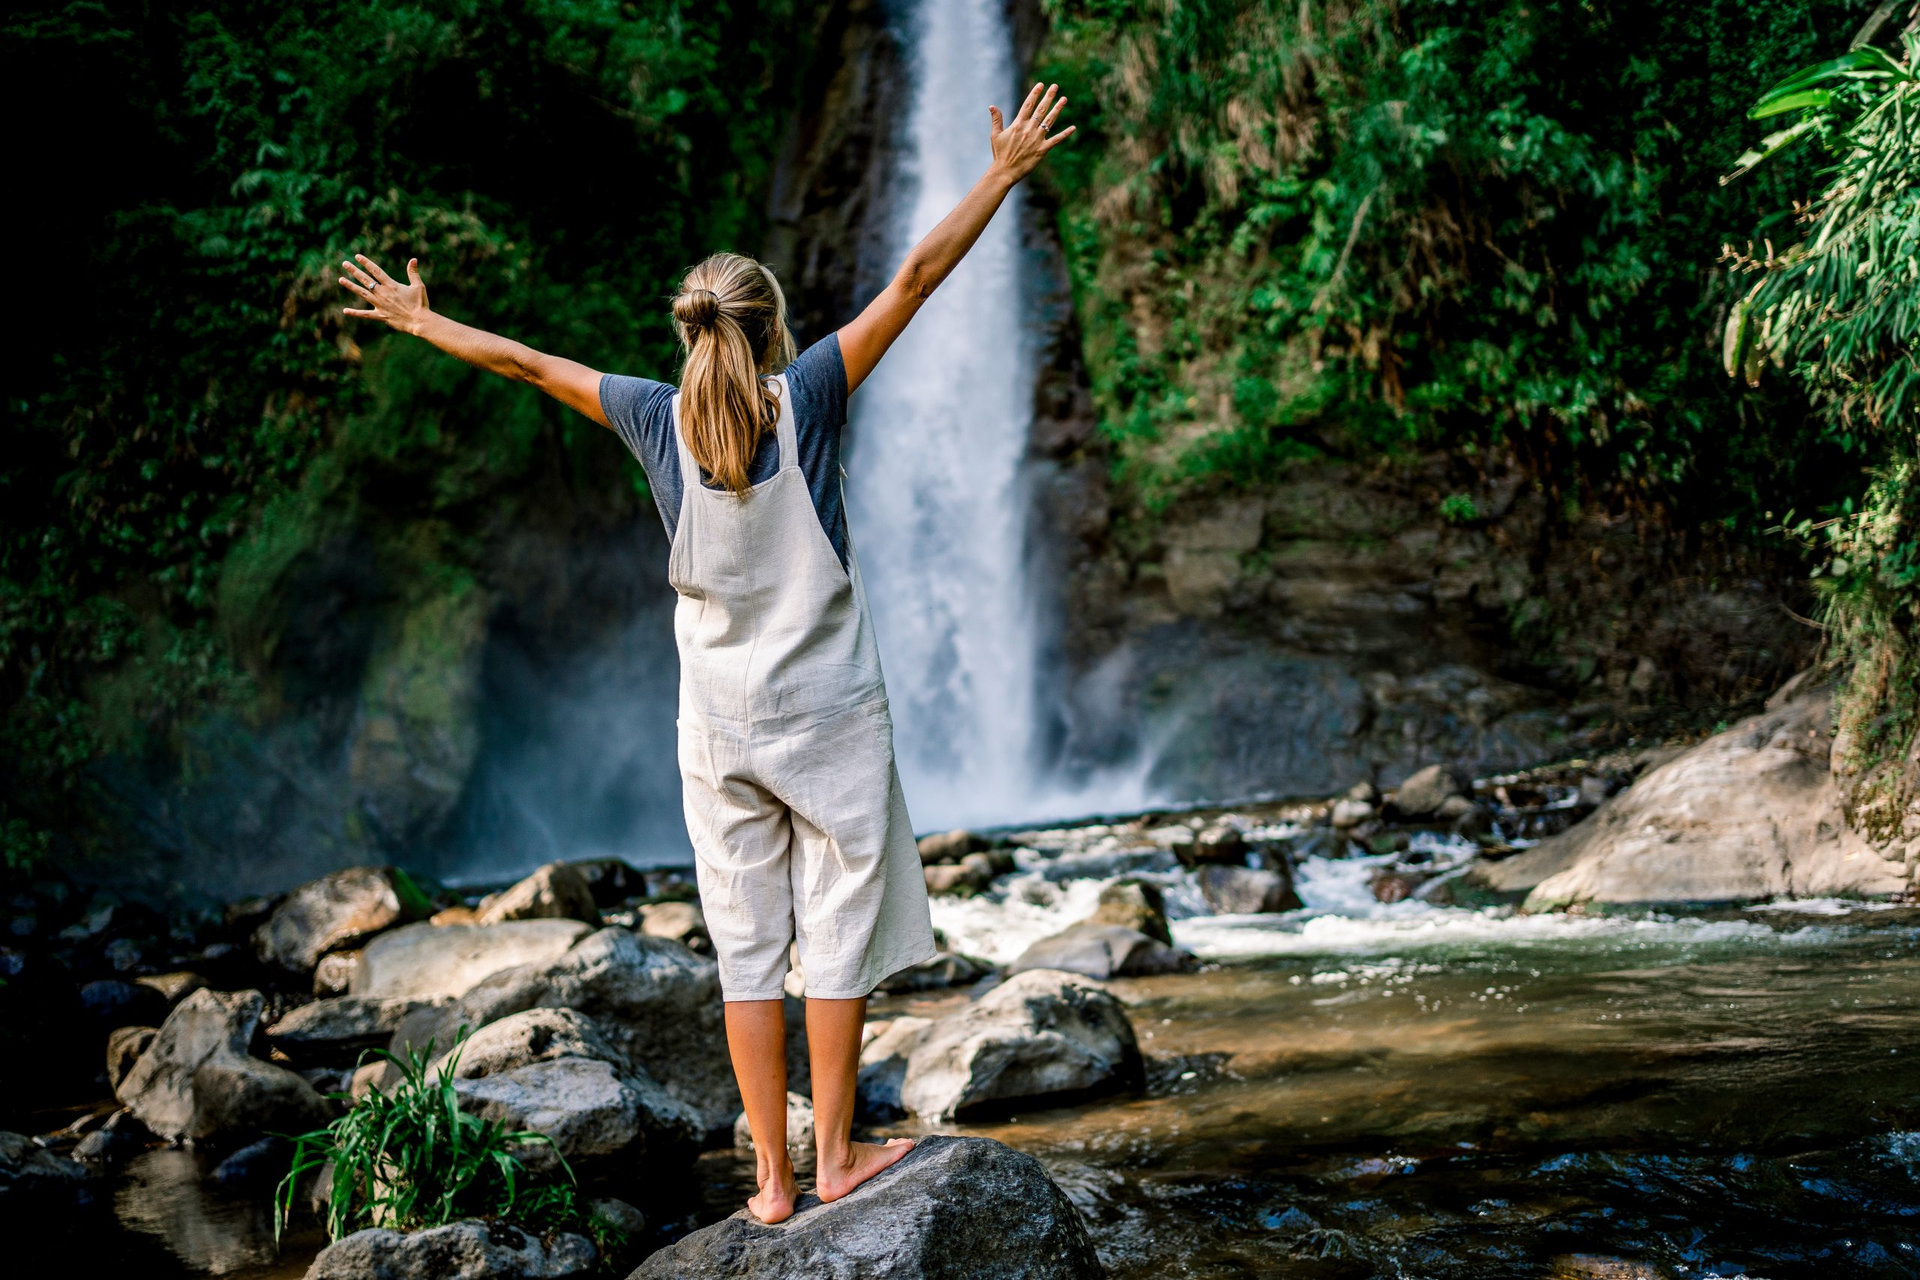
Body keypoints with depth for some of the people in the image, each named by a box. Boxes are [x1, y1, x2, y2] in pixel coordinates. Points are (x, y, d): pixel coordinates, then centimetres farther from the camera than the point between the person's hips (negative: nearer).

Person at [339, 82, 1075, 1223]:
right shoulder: (805, 398, -7)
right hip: (829, 713, -2)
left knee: (747, 948, 7)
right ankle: (837, 1156, 14)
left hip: (719, 726, 2)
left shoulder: (660, 420, -1)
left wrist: (418, 319, 23)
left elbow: (525, 361, 10)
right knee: (841, 934, 7)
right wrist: (1005, 176, -2)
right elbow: (914, 280, -7)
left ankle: (775, 1180, 11)